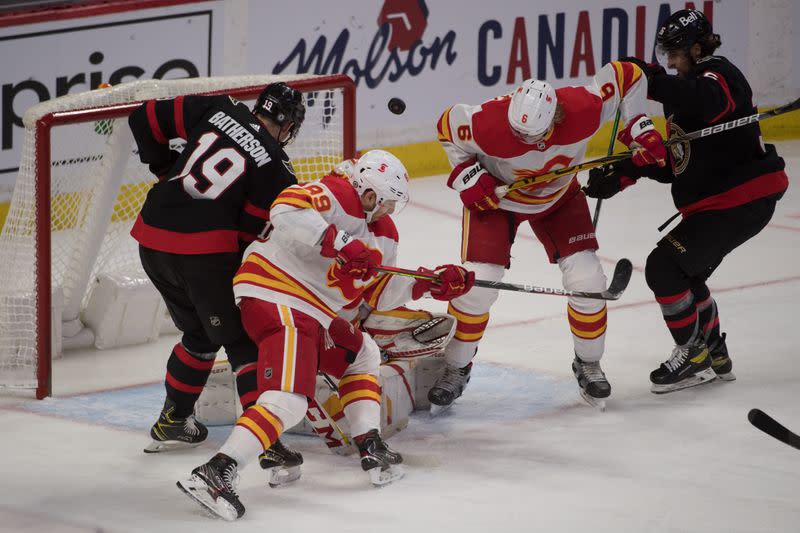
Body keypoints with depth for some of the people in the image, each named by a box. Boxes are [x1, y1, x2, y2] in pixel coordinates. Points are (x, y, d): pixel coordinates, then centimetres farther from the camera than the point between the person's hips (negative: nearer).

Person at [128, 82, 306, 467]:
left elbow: (147, 118, 13)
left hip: (151, 241, 6)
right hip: (204, 251, -6)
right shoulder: (276, 168, -3)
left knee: (201, 333, 26)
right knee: (243, 343, 3)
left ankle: (172, 422, 36)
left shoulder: (218, 110, 9)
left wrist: (166, 167, 24)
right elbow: (251, 231, -2)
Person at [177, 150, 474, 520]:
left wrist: (430, 283, 14)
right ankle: (215, 473, -31)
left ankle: (370, 446, 23)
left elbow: (378, 293, 24)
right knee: (288, 400, -22)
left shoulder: (384, 235, 18)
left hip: (313, 314, 11)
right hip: (276, 299, -11)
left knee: (362, 354, 24)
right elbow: (286, 210, -31)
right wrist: (342, 244, -33)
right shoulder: (335, 197, -13)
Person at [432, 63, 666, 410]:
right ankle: (455, 370, 8)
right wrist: (468, 176, -23)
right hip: (494, 195, -2)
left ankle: (588, 365, 18)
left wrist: (639, 127, -21)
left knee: (587, 282, -7)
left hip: (558, 198, 2)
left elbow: (626, 75, -18)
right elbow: (449, 125, -17)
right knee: (478, 284, -14)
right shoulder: (489, 124, -39)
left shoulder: (583, 109, -36)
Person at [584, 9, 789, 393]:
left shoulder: (719, 76, -11)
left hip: (744, 199, -11)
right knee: (685, 274, 21)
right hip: (715, 201, 11)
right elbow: (673, 163, 17)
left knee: (665, 267, -12)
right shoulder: (687, 91, 19)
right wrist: (621, 175, 4)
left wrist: (652, 80, -46)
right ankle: (714, 357, 32)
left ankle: (694, 357, -2)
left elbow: (709, 102, -38)